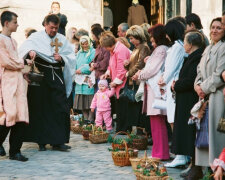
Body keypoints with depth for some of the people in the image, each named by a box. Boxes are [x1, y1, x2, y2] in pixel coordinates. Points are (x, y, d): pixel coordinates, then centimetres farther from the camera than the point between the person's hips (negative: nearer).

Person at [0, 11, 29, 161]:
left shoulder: (13, 41, 20)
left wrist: (22, 68, 8)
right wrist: (21, 63, -1)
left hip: (18, 80, 8)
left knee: (21, 116, 1)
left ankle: (15, 151, 4)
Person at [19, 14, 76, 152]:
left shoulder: (62, 39, 12)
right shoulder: (36, 37, 3)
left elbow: (72, 57, 13)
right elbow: (25, 47, -14)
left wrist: (62, 58, -7)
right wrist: (30, 51, -36)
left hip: (57, 76, 2)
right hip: (41, 76, -2)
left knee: (60, 108, -4)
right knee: (41, 108, 2)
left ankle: (58, 141, 1)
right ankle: (42, 141, 11)